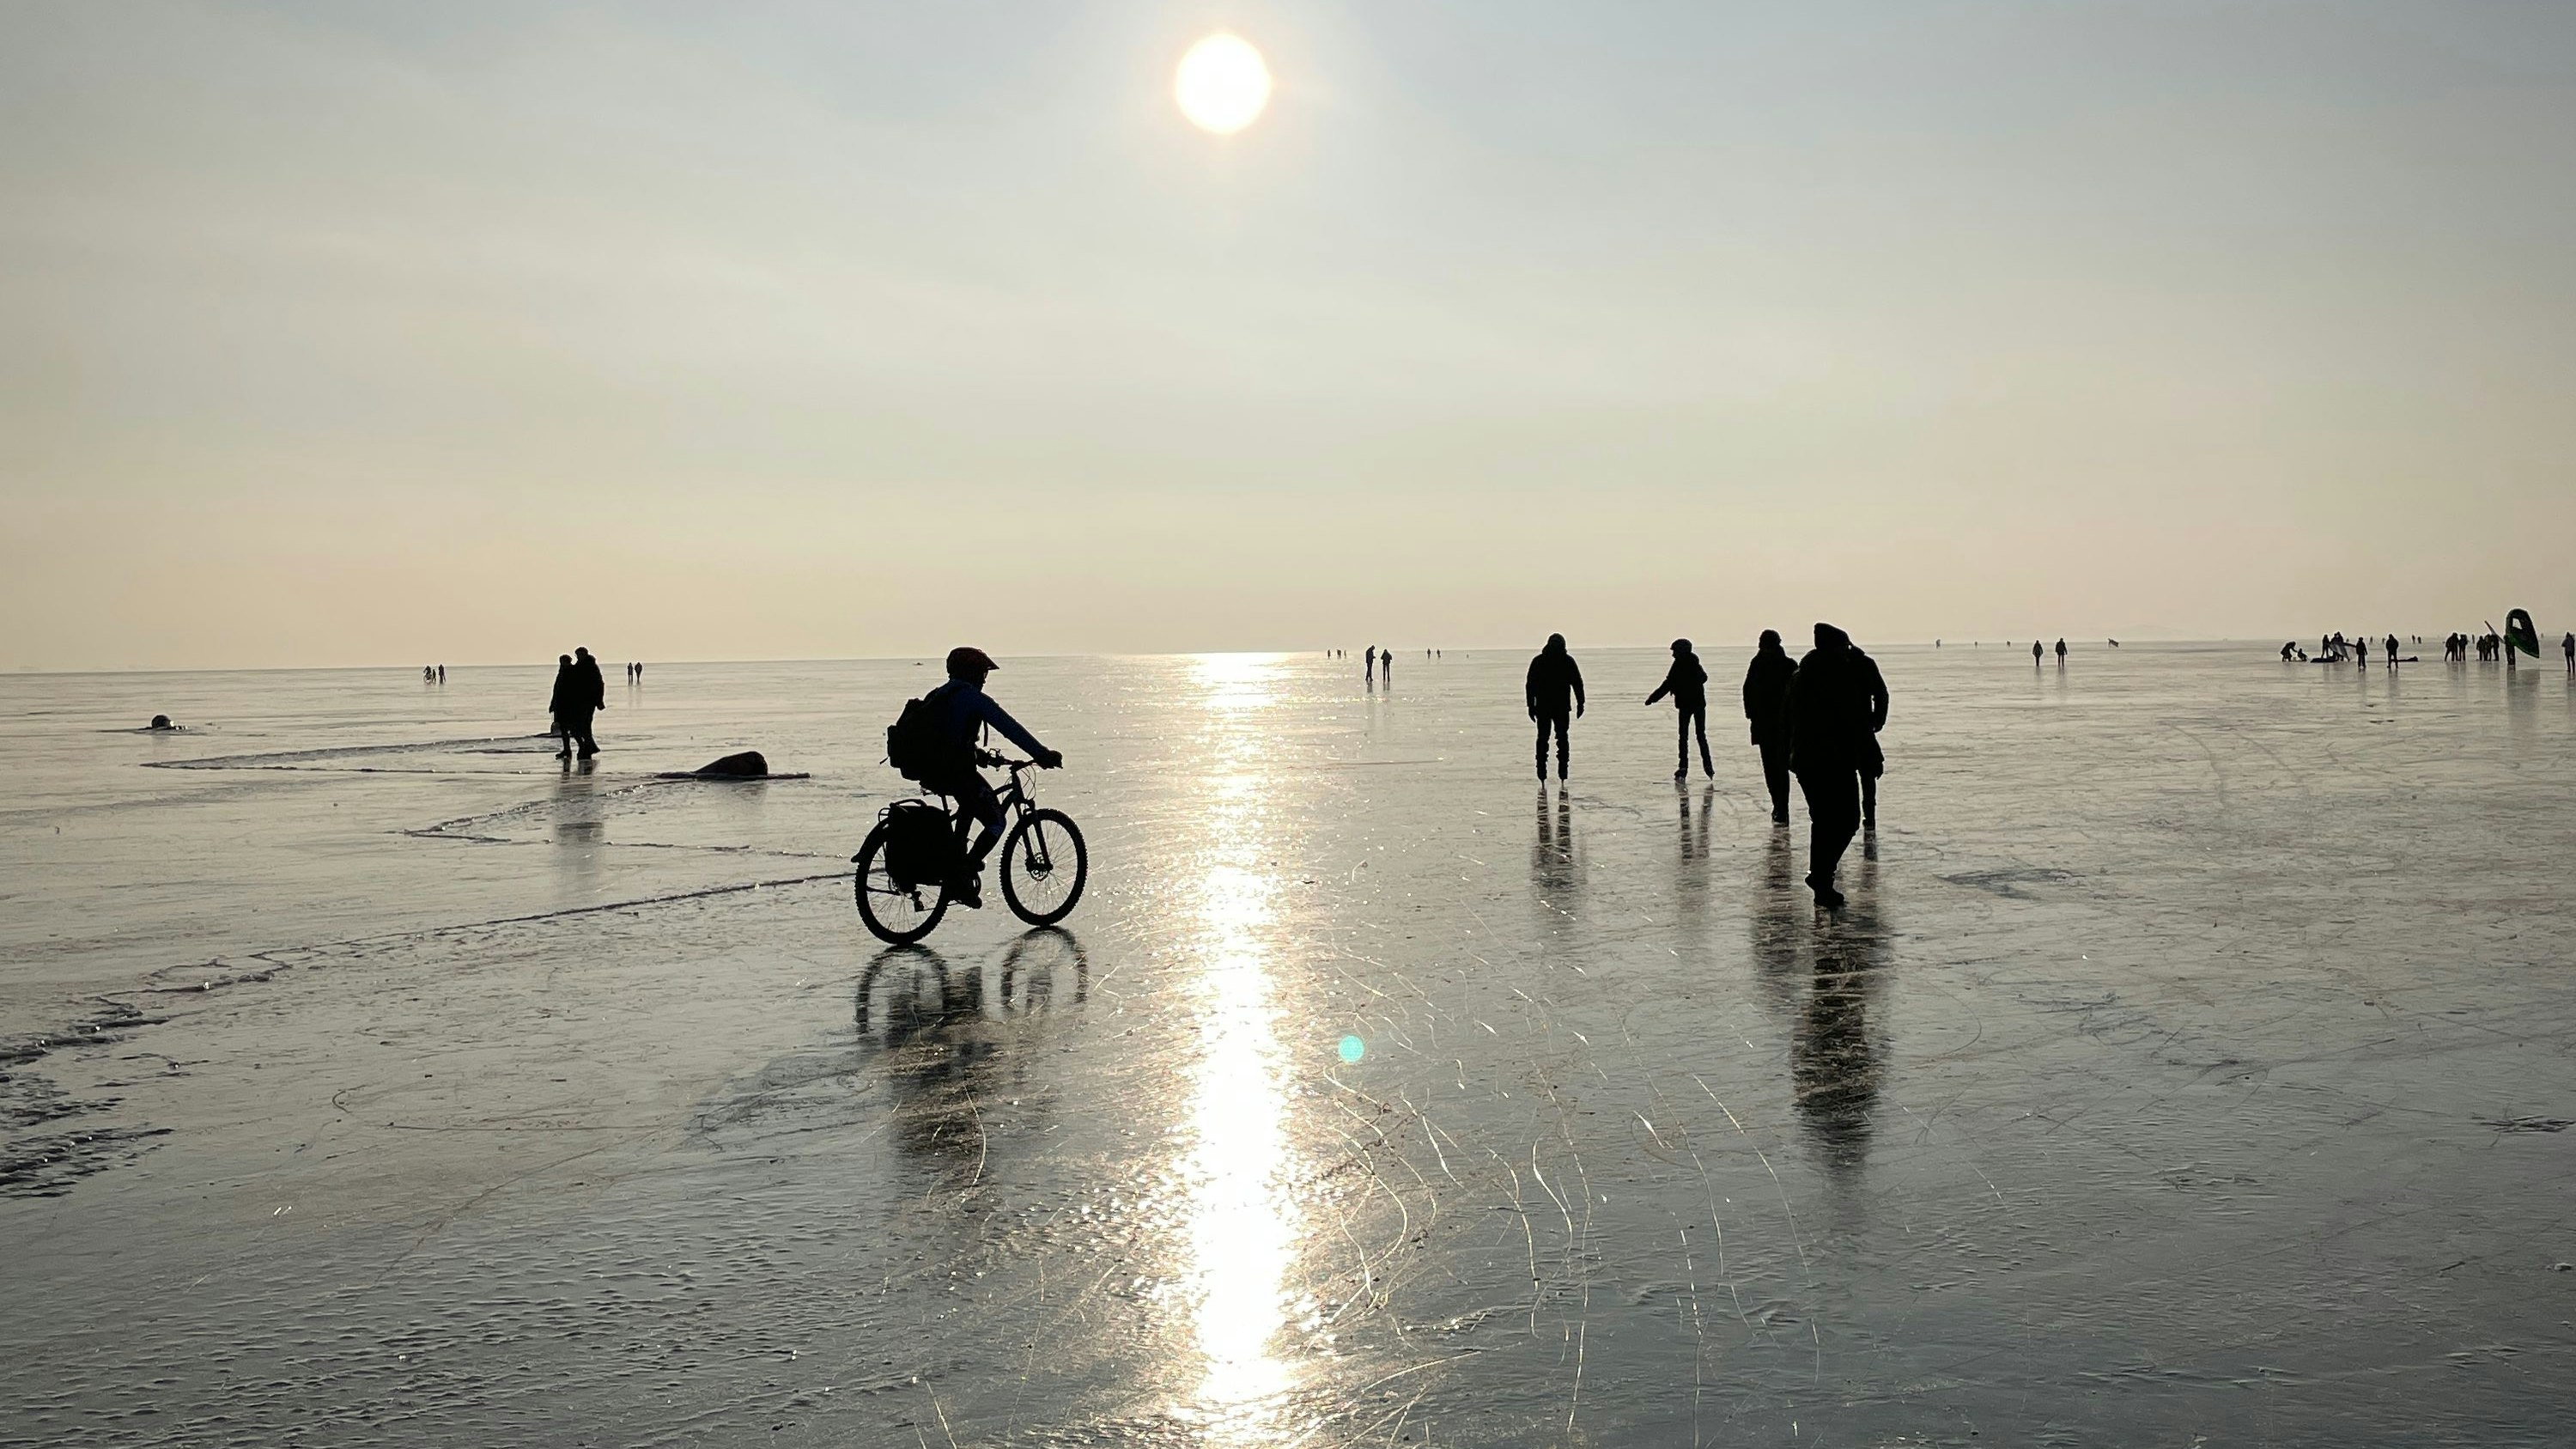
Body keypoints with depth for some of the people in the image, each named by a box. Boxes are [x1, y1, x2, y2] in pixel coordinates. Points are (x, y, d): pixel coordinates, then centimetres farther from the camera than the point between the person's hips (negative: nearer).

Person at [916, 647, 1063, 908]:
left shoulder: (936, 696, 18)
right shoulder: (972, 697, -6)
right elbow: (1011, 728, -10)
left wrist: (982, 755, 39)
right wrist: (1043, 755, -8)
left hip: (927, 772, 8)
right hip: (956, 772, -8)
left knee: (972, 798, 36)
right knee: (995, 823, 6)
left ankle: (958, 855, 26)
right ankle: (964, 875, -4)